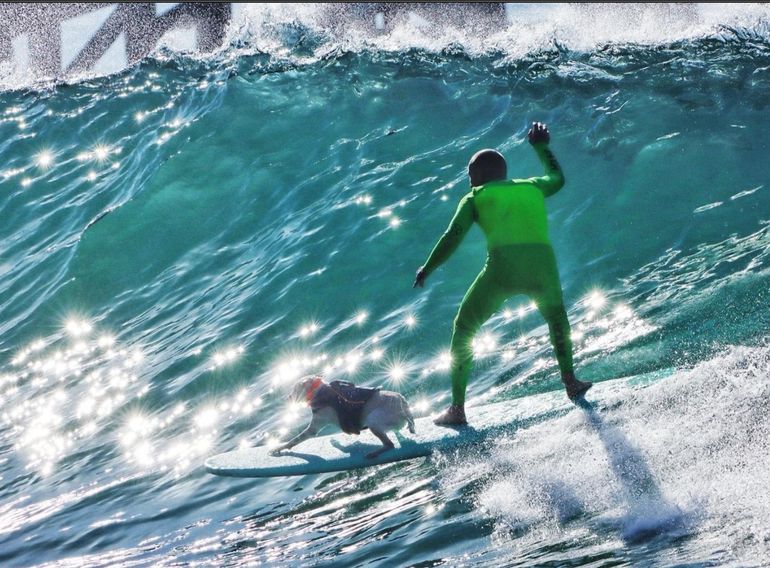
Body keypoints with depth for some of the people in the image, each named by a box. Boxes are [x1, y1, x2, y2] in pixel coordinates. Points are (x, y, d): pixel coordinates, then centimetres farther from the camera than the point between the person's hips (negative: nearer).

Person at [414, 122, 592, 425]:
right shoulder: (531, 187, 25)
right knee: (556, 317, 36)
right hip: (542, 263, 3)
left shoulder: (475, 198, 16)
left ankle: (457, 408, 9)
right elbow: (557, 178, 48)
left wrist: (426, 269, 11)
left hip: (502, 267, -3)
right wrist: (541, 147, 60)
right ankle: (570, 381, 29)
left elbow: (453, 236, 3)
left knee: (464, 329, 16)